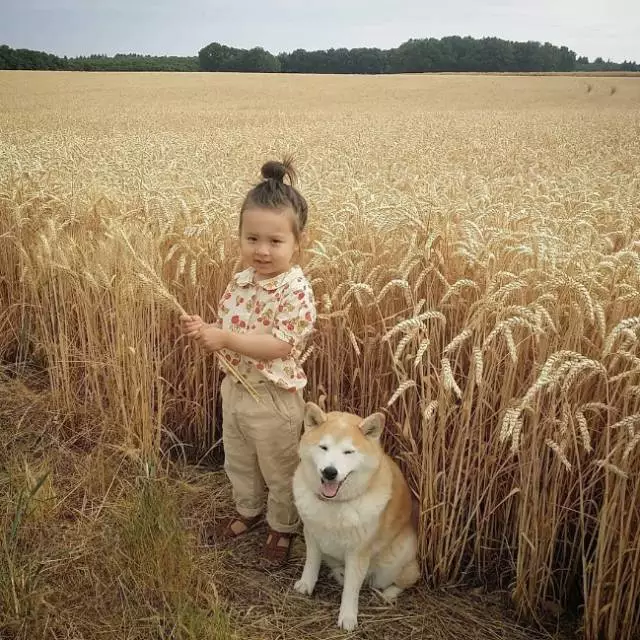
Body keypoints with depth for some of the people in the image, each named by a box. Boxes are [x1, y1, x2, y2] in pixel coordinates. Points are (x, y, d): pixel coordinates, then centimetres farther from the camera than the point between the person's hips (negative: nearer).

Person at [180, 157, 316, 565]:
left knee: (280, 471, 16)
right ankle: (249, 511, 51)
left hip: (274, 397, -7)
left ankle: (283, 528, 39)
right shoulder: (241, 280, -2)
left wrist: (225, 339, -33)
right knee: (238, 463, 26)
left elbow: (280, 346, -29)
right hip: (235, 388, 7)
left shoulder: (296, 290, -24)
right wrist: (204, 330, -11)